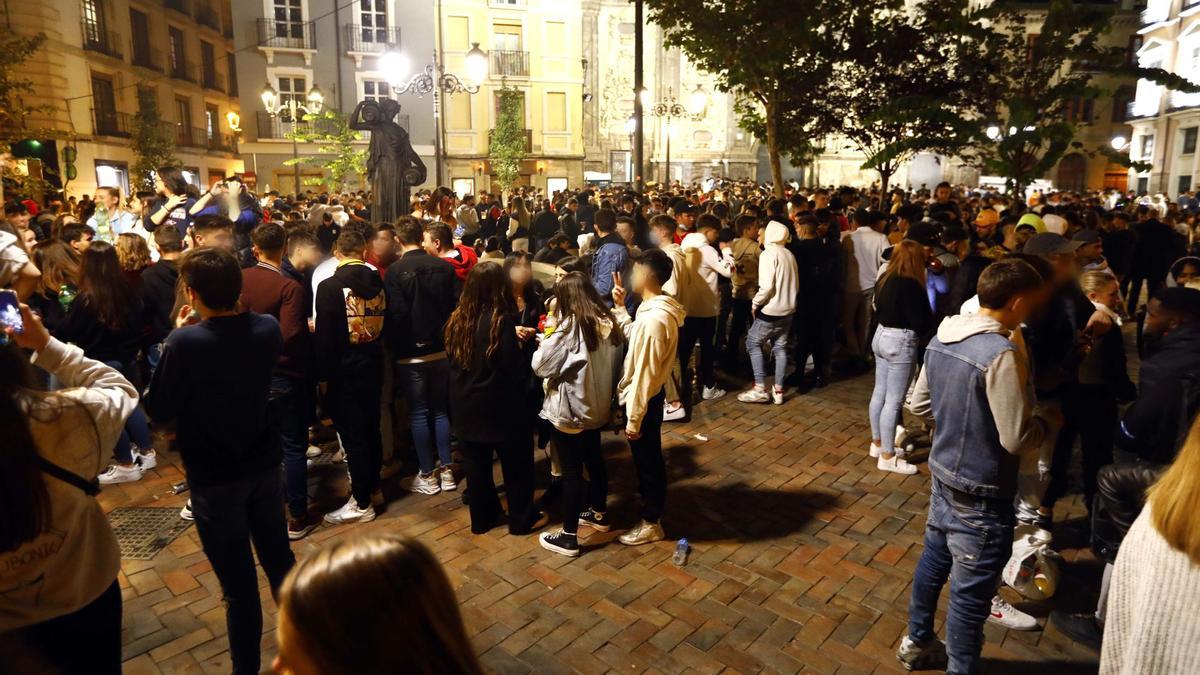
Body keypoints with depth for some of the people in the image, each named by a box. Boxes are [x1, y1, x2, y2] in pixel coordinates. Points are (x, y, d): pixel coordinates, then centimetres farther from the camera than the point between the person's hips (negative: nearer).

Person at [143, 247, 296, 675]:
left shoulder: (186, 341, -23)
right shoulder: (268, 329, -7)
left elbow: (159, 411, -11)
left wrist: (176, 340, -6)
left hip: (214, 478, -5)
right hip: (265, 465, 5)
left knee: (238, 584, 8)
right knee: (279, 559, 22)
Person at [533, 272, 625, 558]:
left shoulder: (571, 326, -20)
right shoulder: (608, 322, 0)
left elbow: (540, 365, -16)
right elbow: (613, 365, 9)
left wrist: (545, 344, 2)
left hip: (571, 409, -7)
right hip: (597, 406, 7)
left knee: (571, 470, 2)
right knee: (594, 459, 23)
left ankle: (569, 536, 14)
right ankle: (598, 514, 42)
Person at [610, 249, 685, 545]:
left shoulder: (653, 319, -29)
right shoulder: (658, 310, 2)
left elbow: (643, 375, -26)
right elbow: (636, 341, 15)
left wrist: (633, 418, -21)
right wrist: (620, 309, 12)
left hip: (643, 400, -9)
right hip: (647, 396, 9)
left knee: (648, 460, 7)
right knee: (645, 458, 26)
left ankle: (651, 523, 24)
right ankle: (647, 500, 46)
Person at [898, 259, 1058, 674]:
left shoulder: (941, 339, 0)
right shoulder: (1000, 353, -26)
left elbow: (919, 406, 9)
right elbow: (1017, 438, -22)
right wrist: (1047, 419, -3)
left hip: (943, 474, 8)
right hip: (981, 494, -8)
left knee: (933, 561, 24)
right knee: (970, 593, 9)